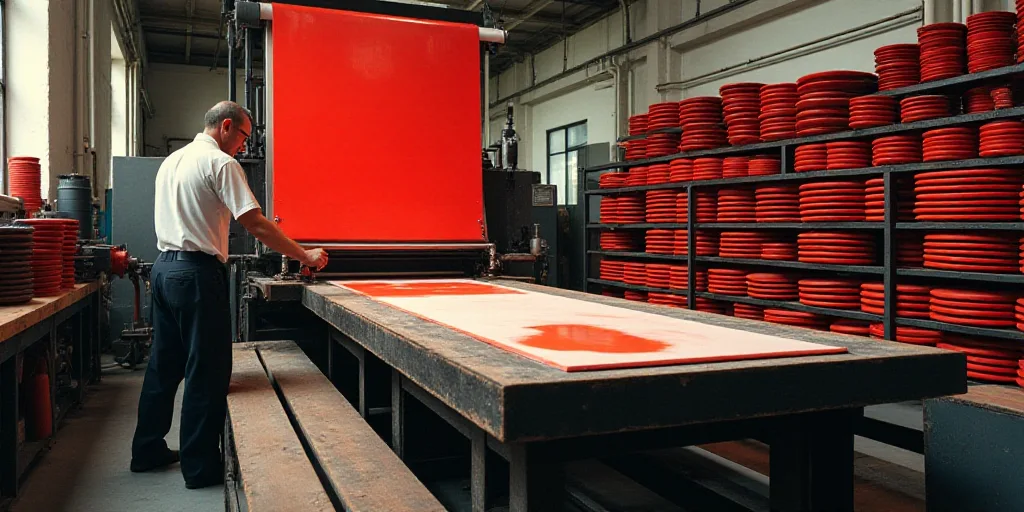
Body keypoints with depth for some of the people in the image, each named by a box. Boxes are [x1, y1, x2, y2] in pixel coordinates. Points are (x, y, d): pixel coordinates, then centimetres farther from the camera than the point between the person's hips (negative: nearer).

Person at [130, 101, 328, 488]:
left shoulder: (172, 161, 17)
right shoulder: (220, 163, -10)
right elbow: (256, 225, -16)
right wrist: (305, 257, -11)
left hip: (163, 268, 9)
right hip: (197, 272, -9)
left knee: (164, 364, 17)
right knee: (206, 370, -2)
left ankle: (148, 452, 28)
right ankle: (201, 467, 5)